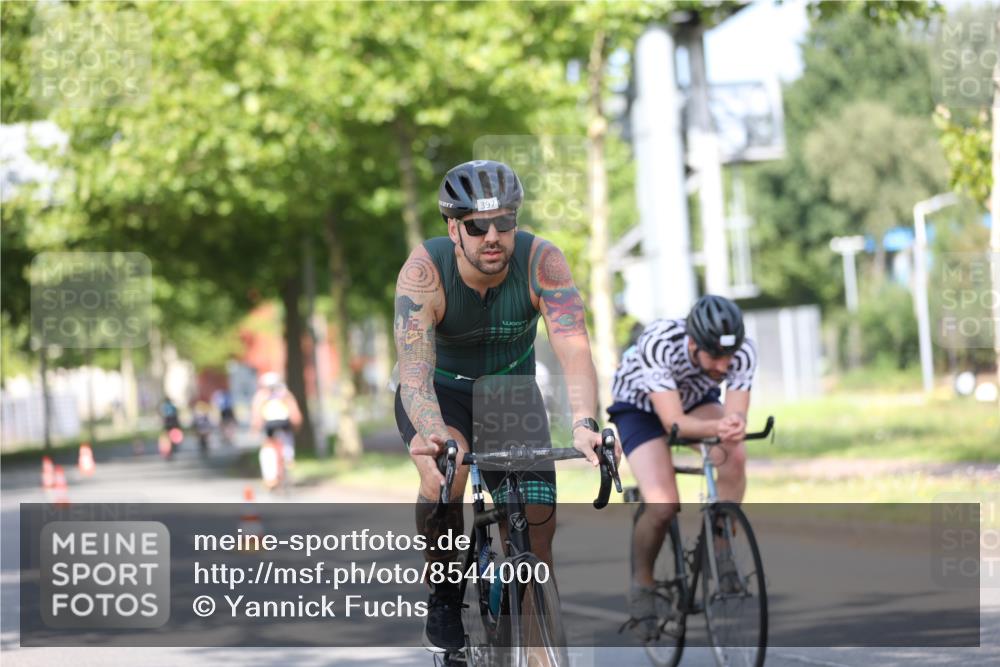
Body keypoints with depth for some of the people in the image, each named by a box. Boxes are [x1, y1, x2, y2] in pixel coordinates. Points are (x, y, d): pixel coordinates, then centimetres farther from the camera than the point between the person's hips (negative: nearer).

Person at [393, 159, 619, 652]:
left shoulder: (541, 261, -27)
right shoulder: (425, 270, -31)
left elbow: (574, 348, -38)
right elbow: (413, 369, -40)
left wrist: (584, 423, -57)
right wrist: (434, 436, -60)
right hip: (440, 392, -2)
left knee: (537, 516, -14)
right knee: (447, 471, -33)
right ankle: (443, 597, -11)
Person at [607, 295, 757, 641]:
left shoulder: (743, 352, -29)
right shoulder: (658, 344, -39)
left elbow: (736, 413, -30)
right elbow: (674, 423, -41)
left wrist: (734, 426, -55)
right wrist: (717, 427, -60)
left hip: (697, 401, 3)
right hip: (641, 407, -3)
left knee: (735, 455, -30)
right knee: (663, 505, -24)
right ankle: (641, 583, 4)